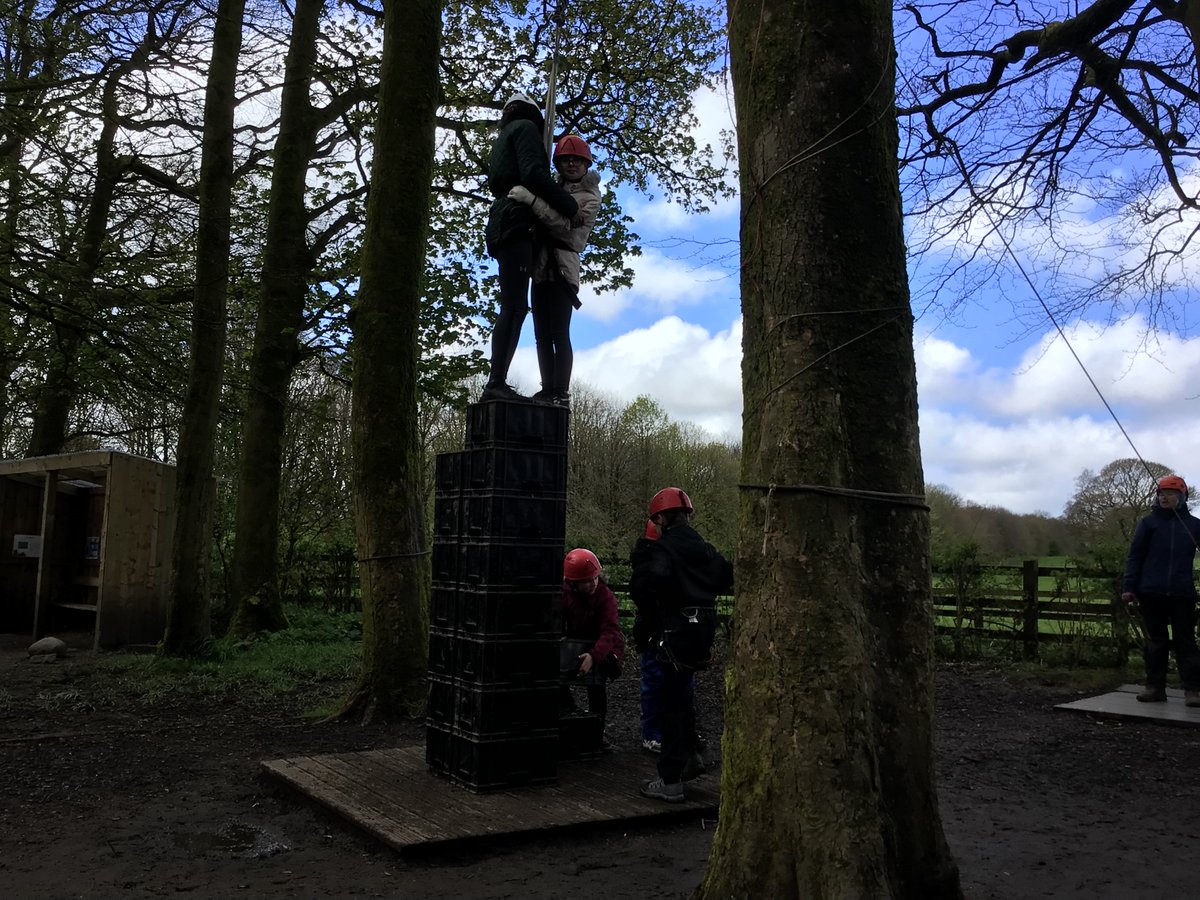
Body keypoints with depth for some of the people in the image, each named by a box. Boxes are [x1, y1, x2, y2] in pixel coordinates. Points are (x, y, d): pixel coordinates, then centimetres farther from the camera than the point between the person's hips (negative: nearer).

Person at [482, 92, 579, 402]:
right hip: (517, 222, -10)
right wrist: (570, 206, -9)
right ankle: (497, 382, -27)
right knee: (515, 307, -18)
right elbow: (533, 174, -13)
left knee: (512, 308, 4)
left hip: (503, 223, 10)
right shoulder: (526, 128, 4)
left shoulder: (504, 138, 32)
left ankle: (496, 382, -3)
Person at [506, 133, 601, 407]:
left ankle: (561, 393, -16)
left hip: (562, 267, -7)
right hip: (540, 268, 7)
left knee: (559, 333, -13)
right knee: (542, 334, 4)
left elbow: (564, 224, -16)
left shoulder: (590, 196, 1)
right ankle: (548, 390, 6)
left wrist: (530, 199, -23)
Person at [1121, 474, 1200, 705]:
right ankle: (1155, 687, 12)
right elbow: (1134, 557, 2)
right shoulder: (1149, 523, 4)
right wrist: (1129, 587, -5)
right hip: (1152, 592, 0)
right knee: (1155, 641, 6)